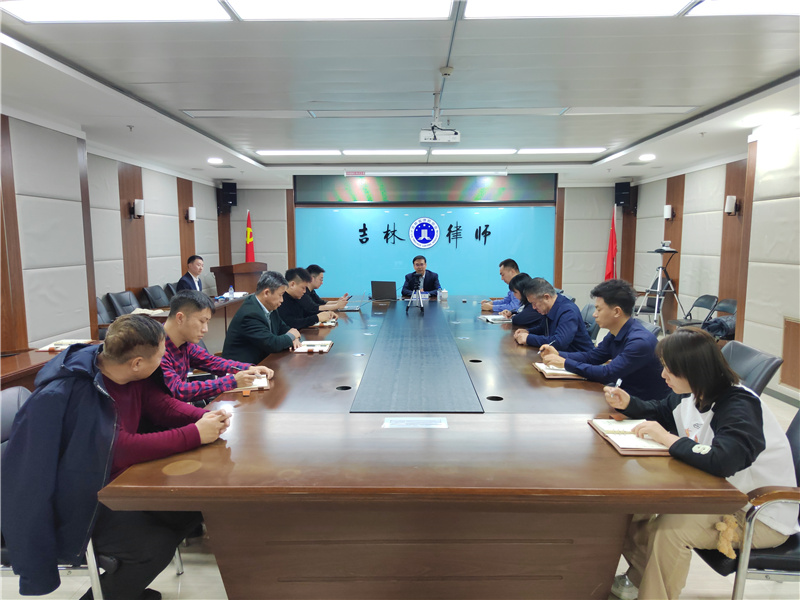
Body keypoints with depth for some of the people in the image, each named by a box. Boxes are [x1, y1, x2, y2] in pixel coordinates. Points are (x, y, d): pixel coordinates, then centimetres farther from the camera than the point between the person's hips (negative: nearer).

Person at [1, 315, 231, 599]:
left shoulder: (132, 375, -7)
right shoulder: (73, 392, -31)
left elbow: (162, 405, 2)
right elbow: (120, 450, -35)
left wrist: (205, 417, -18)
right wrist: (195, 434, -32)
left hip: (118, 484, 8)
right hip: (76, 505, -8)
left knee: (190, 512, 2)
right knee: (158, 544, -20)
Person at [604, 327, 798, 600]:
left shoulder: (739, 407, -28)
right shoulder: (689, 394, -4)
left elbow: (722, 461, -46)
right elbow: (661, 411, 19)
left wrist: (667, 438, -34)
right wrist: (628, 403, 2)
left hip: (764, 518, -8)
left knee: (670, 528, -29)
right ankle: (640, 577, 18)